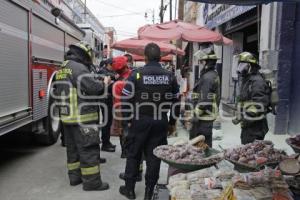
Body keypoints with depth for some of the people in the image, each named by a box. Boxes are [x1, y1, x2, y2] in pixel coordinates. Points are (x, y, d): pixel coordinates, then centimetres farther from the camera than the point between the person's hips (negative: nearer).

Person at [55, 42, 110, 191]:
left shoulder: (63, 68, 14)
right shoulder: (78, 68, -16)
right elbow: (93, 87, -24)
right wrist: (103, 83, -5)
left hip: (67, 116, 9)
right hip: (82, 118, -9)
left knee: (73, 147, 17)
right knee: (88, 149, -2)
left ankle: (75, 176, 27)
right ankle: (91, 182, 5)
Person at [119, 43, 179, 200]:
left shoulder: (136, 74, -7)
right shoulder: (170, 76, 2)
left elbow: (125, 99, -8)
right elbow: (175, 101, 5)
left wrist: (128, 119, 5)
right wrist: (172, 122, 15)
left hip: (139, 121, -2)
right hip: (160, 122, 2)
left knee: (133, 155, 13)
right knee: (154, 157, 10)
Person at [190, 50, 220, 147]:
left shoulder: (207, 77, -19)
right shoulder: (214, 74, 14)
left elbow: (205, 99, -24)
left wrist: (197, 114, -16)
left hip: (204, 115, -10)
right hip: (210, 113, 10)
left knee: (204, 143, -1)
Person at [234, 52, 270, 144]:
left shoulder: (257, 81, -16)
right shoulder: (246, 80, 17)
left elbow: (259, 105, -24)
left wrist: (248, 119, -21)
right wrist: (240, 117, 19)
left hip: (255, 125, -10)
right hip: (248, 124, 10)